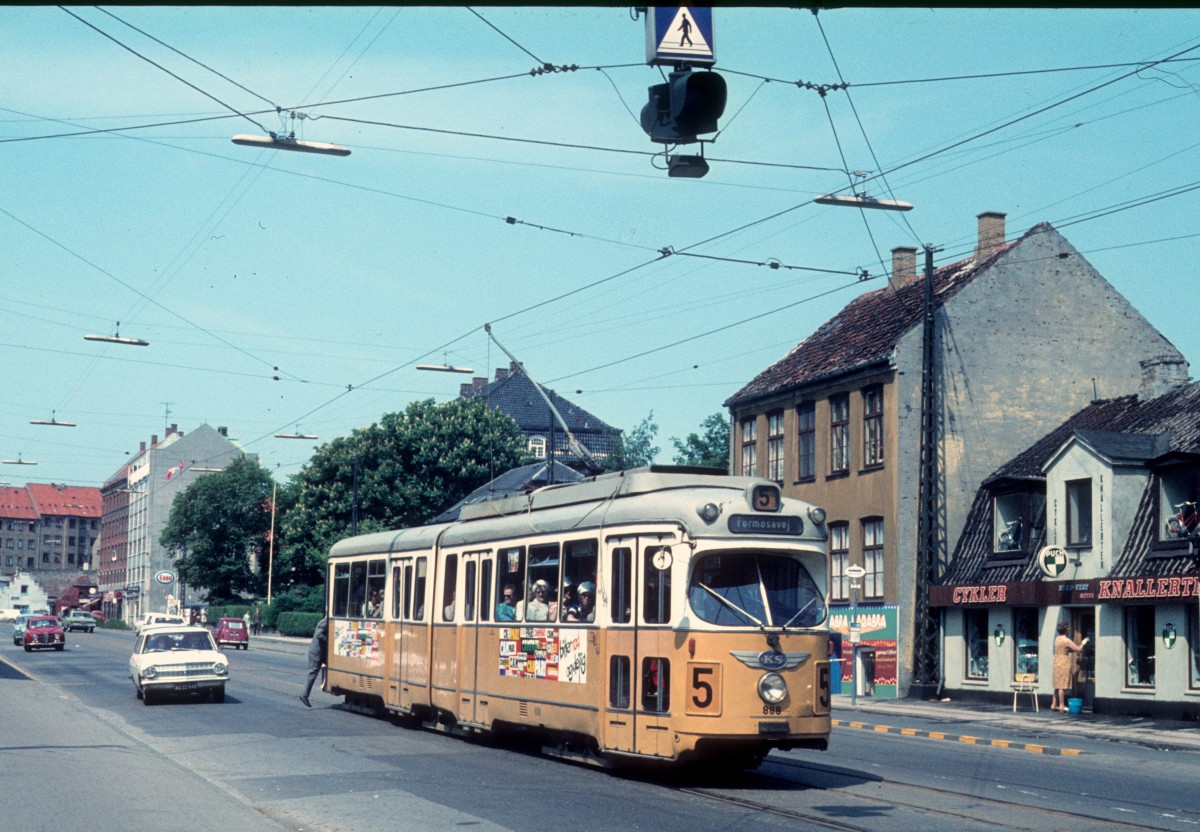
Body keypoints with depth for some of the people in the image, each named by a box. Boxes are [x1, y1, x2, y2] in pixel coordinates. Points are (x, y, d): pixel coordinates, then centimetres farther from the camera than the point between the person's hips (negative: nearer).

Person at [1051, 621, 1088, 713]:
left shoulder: (1057, 639, 9)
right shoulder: (1067, 641, -15)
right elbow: (1078, 649, -10)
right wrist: (1083, 643, 7)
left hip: (1056, 663, 8)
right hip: (1064, 664, -8)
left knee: (1057, 685, 15)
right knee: (1062, 686, -6)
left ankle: (1054, 705, 18)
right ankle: (1061, 706, -5)